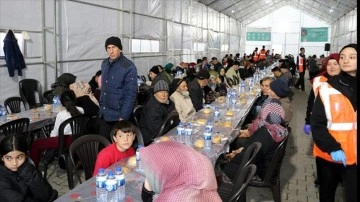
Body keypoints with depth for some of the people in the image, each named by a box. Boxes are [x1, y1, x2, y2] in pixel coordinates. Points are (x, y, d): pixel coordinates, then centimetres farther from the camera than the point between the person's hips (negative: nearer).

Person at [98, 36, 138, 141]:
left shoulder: (129, 67, -14)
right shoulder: (104, 64, 7)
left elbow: (131, 94, -16)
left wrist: (123, 117, -18)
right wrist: (101, 106, 11)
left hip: (118, 115, -6)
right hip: (104, 114, 6)